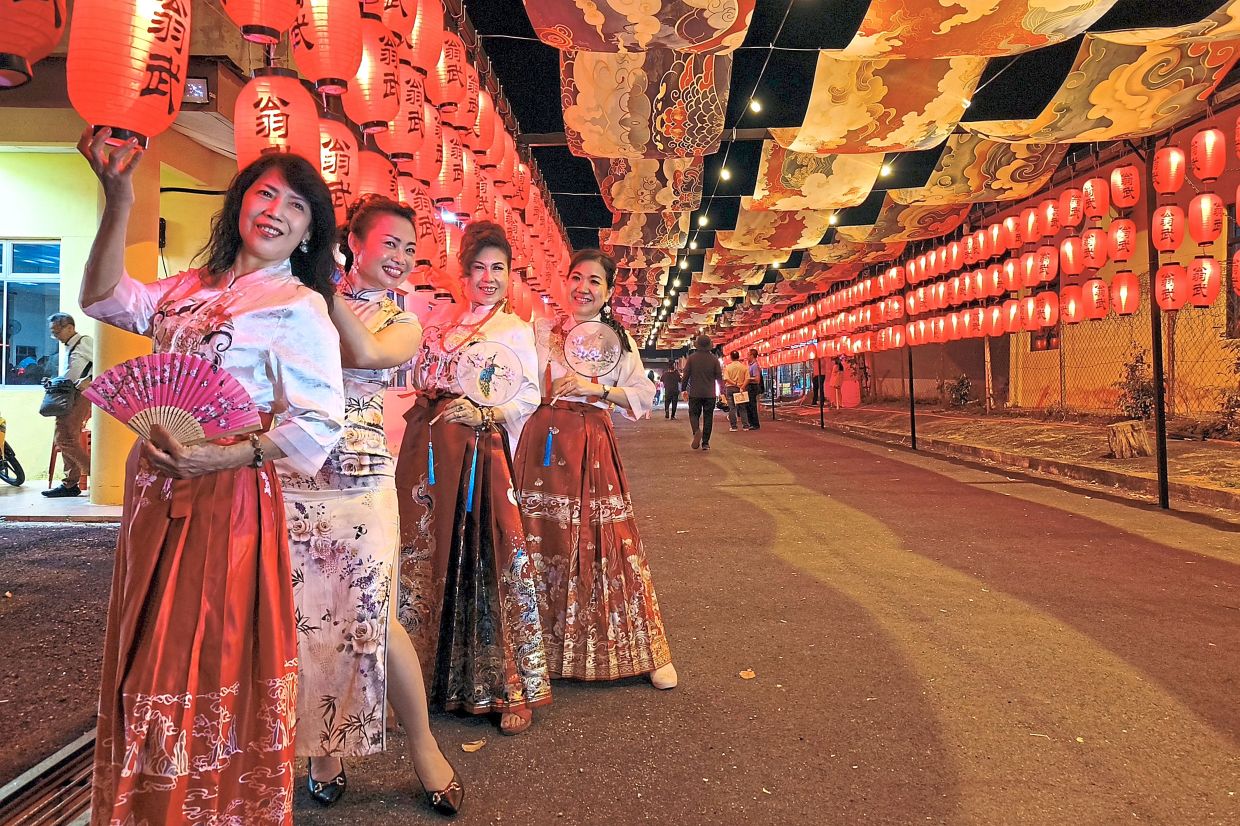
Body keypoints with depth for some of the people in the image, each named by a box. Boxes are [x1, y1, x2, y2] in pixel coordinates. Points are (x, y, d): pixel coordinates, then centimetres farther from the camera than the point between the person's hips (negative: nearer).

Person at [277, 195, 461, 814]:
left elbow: (365, 353, -16)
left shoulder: (402, 324, 7)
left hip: (360, 484, -1)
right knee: (301, 617, 7)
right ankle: (323, 747, 27)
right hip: (288, 478, 1)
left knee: (372, 621, 0)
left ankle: (423, 746, 19)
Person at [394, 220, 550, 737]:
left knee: (489, 559, -8)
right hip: (427, 448, 4)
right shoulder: (439, 319, 18)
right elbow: (416, 378, 20)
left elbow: (529, 395, -1)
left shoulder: (516, 331, 7)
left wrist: (484, 413, -15)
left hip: (479, 451, -4)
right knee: (427, 555, 5)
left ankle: (512, 686, 3)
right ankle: (430, 672, 21)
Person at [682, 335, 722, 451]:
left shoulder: (691, 358, -3)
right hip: (710, 394, 1)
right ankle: (705, 443, 6)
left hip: (695, 393, -1)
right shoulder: (714, 359, -1)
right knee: (708, 417, 7)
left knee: (694, 414, 9)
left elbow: (686, 375, -2)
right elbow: (719, 376, 1)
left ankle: (696, 431, -21)